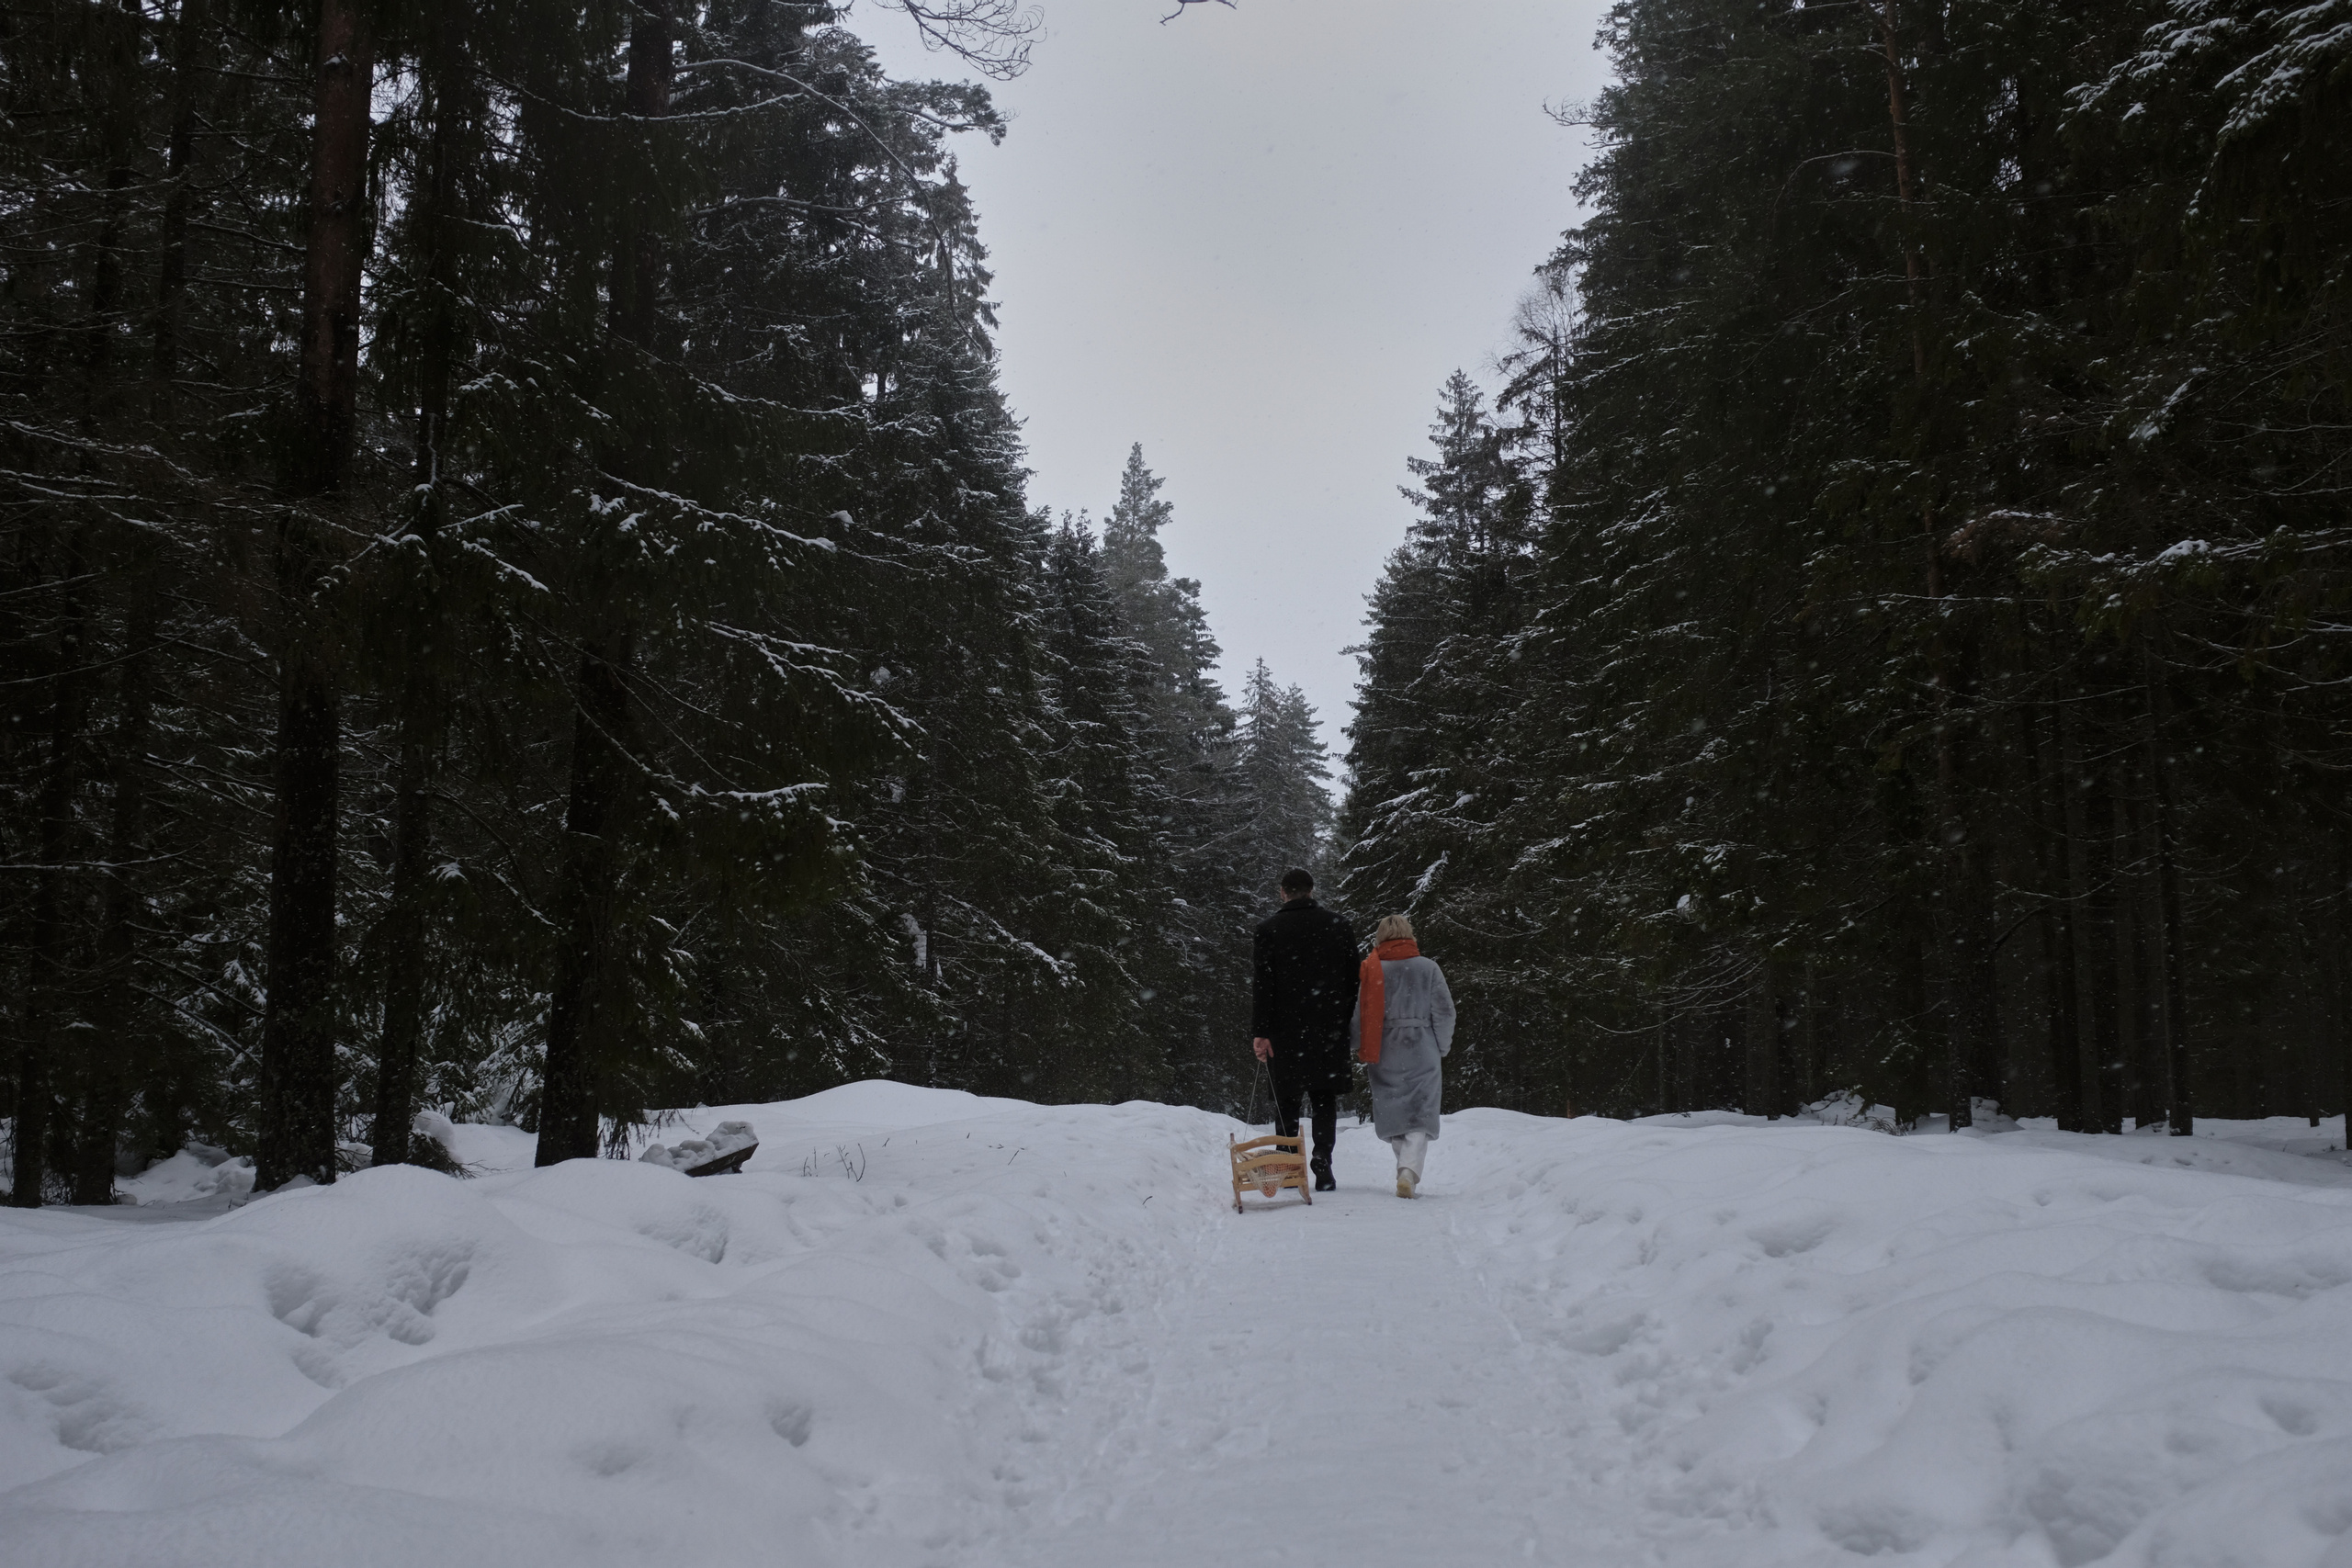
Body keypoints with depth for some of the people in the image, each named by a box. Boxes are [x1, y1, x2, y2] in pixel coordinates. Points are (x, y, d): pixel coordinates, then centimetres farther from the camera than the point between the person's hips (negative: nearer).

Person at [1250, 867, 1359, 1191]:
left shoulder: (1270, 930, 0)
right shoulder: (1338, 926, 7)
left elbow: (1262, 985, -4)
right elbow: (1353, 980, 8)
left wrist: (1260, 1032, -4)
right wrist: (1348, 1025, 14)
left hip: (1286, 1030, -1)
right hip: (1330, 1029, 1)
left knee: (1286, 1100, 6)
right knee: (1325, 1099, 6)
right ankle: (1322, 1163, -3)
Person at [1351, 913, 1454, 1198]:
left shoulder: (1371, 969, 0)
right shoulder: (1428, 968, 0)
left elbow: (1361, 1014, 1)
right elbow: (1444, 1012, 0)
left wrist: (1360, 1049, 15)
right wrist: (1442, 1047, 13)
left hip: (1384, 1055, 1)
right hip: (1421, 1054, -1)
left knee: (1393, 1113, 13)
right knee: (1419, 1113, -2)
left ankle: (1406, 1166, 16)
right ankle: (1409, 1169, -20)